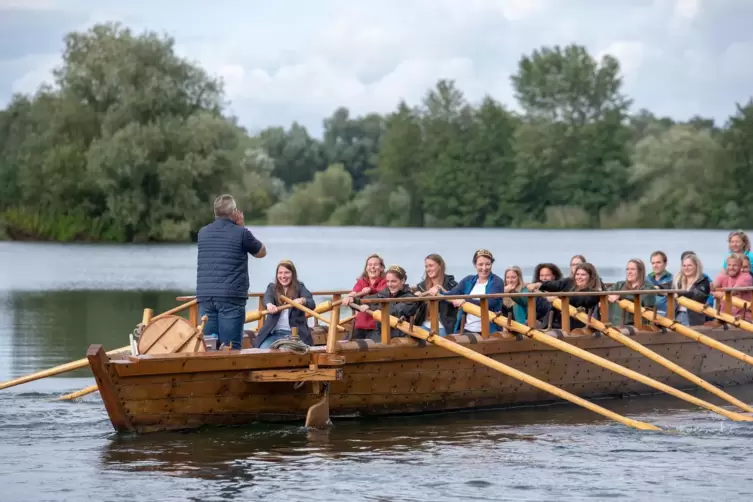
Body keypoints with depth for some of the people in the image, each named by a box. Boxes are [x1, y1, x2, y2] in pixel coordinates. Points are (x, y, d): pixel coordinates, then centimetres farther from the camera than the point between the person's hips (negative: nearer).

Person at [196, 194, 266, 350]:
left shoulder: (203, 233, 10)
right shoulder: (241, 233, -4)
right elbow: (261, 252, 13)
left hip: (205, 297, 5)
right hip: (231, 297, -4)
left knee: (208, 346, 6)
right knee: (230, 348, -5)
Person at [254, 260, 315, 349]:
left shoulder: (299, 287, 7)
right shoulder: (272, 287, 12)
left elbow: (312, 305, -8)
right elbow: (267, 297, -11)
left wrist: (302, 301, -33)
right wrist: (269, 304, -37)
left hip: (296, 333, -2)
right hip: (274, 333, 2)